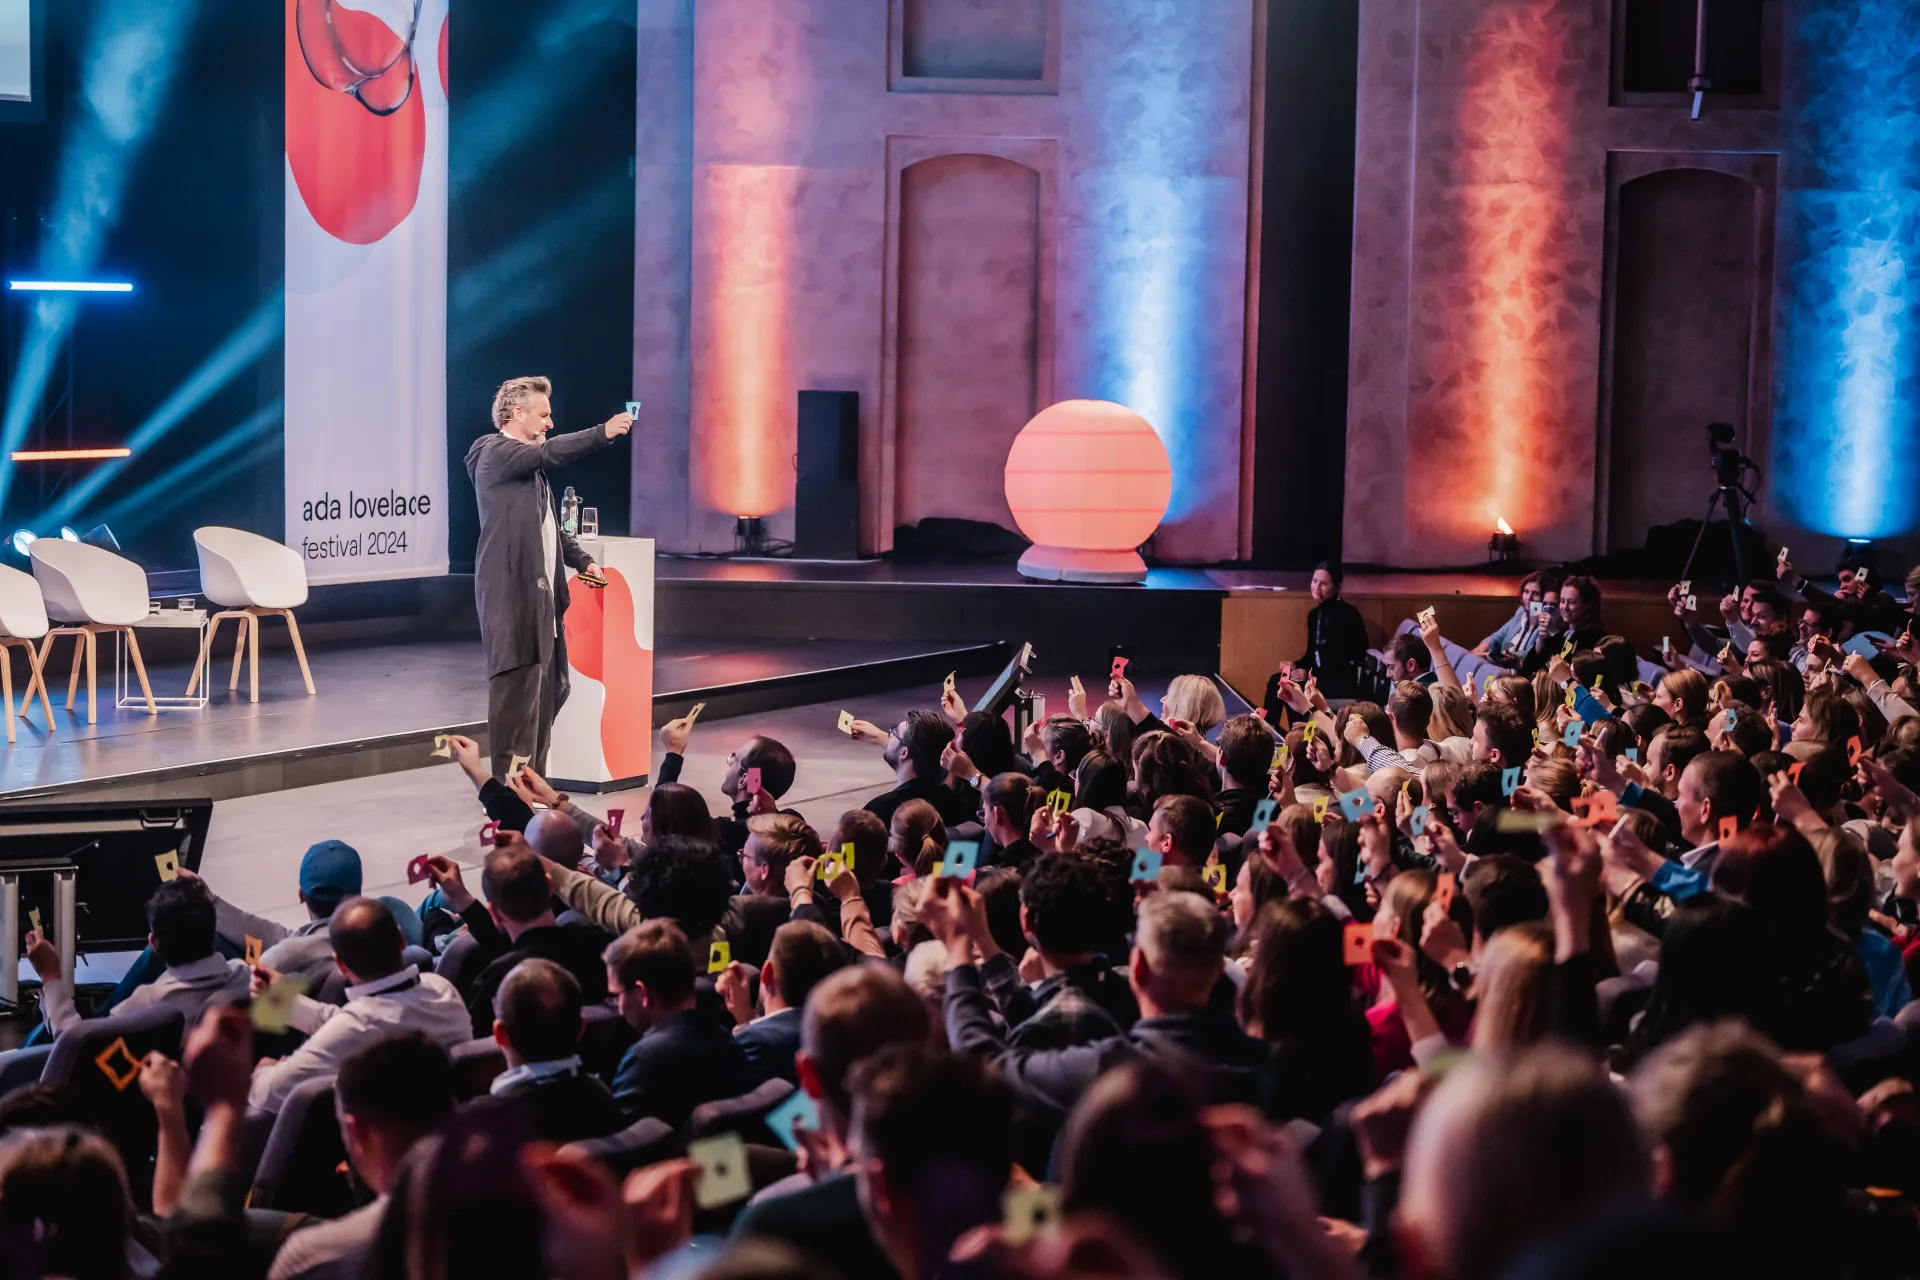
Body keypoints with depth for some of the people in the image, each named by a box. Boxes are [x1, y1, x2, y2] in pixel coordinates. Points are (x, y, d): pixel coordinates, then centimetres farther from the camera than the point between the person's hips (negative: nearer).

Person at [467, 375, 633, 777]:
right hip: (511, 593, -10)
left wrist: (581, 559, 16)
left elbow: (550, 526, 29)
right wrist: (603, 433, -29)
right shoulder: (495, 453, -7)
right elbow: (551, 452, -24)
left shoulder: (529, 463, 23)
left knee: (545, 688, 9)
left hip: (539, 591, 10)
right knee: (517, 687, -10)